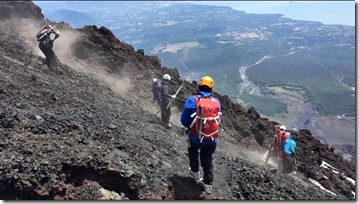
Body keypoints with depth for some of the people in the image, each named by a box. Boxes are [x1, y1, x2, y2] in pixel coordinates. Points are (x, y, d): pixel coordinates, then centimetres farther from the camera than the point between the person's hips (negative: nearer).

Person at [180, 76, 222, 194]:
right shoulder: (217, 102, -6)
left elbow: (184, 120, -11)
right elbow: (217, 120, 6)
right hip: (212, 139, 2)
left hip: (196, 138, -2)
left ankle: (195, 172, 47)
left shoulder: (192, 100, -16)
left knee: (193, 151, 31)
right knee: (207, 161, 22)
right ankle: (208, 185, 32)